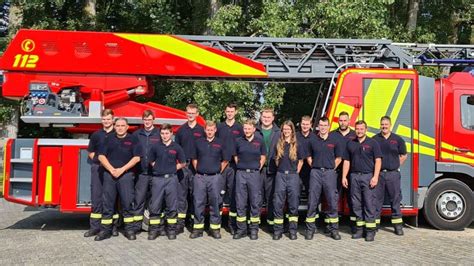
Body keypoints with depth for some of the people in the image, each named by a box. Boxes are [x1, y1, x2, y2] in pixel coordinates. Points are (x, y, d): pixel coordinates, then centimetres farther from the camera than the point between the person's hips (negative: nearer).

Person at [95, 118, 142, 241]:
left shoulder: (133, 140, 6)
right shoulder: (109, 140, 13)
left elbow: (137, 157, -3)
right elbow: (101, 156, 5)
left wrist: (122, 169, -10)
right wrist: (112, 170, -8)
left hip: (126, 174, -2)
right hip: (109, 174, 2)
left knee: (127, 202, -1)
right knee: (107, 203, 4)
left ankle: (129, 229, 7)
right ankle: (105, 230, 11)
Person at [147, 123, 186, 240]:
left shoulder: (176, 147, 3)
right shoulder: (155, 146, 3)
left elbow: (182, 163, 10)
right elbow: (151, 161, 12)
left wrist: (172, 168, 3)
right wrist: (160, 168, 4)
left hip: (171, 178, 0)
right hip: (157, 178, 0)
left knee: (172, 206, 4)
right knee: (155, 206, 1)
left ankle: (171, 229, 13)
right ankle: (154, 229, 11)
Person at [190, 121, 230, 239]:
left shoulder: (220, 143, 5)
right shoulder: (198, 142, 9)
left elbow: (225, 160, 10)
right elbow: (194, 159, 16)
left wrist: (219, 171, 4)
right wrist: (198, 170, 7)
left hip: (215, 177, -1)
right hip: (200, 177, 1)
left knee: (215, 203, 2)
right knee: (198, 203, 2)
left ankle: (215, 228, 10)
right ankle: (198, 228, 10)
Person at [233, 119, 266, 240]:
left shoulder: (259, 141, 4)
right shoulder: (239, 141, 7)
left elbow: (263, 157, 9)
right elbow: (235, 157, 14)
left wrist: (258, 168, 1)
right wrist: (241, 167, 5)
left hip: (254, 173, -1)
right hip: (241, 173, 1)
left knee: (255, 202, 2)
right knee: (240, 203, 3)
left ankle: (254, 229, 11)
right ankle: (241, 229, 12)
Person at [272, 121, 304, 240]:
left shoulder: (297, 145, 3)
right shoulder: (278, 145, 7)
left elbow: (300, 161, 10)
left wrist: (296, 172, 4)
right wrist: (281, 169, 8)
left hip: (293, 176, -1)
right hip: (280, 175, 1)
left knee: (293, 203, 3)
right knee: (278, 203, -1)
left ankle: (293, 230, 12)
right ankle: (277, 230, 6)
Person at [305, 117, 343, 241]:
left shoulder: (335, 140, 4)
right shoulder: (313, 141, 7)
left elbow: (338, 158, 10)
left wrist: (331, 168, 2)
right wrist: (315, 167, 5)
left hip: (329, 172, -1)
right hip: (315, 172, 1)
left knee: (332, 201, 1)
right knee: (312, 202, 1)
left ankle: (334, 229, 11)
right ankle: (310, 229, 9)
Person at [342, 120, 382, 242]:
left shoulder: (372, 143, 2)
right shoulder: (350, 144, 13)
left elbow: (378, 161, -4)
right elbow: (346, 161, 14)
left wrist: (375, 177, -13)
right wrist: (344, 177, 6)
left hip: (368, 176, -4)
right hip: (354, 177, 4)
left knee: (369, 204, -4)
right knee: (356, 204, 6)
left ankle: (370, 230, 1)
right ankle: (359, 229, 14)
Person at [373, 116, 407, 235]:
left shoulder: (398, 139, 5)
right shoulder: (374, 139, 5)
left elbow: (403, 156, 12)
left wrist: (396, 166, 5)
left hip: (393, 174, 0)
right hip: (378, 173, 0)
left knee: (395, 199, 5)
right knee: (377, 199, 5)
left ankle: (398, 225, 12)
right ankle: (374, 224, 13)